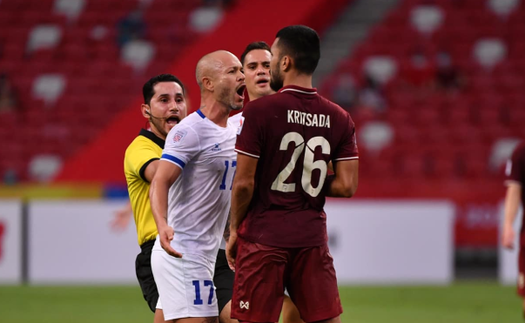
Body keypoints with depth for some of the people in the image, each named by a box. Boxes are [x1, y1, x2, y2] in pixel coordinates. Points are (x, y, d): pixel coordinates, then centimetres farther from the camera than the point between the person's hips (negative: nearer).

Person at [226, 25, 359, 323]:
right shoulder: (339, 119, 3)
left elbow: (244, 183, -11)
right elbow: (347, 186, 0)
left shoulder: (258, 112, -10)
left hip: (264, 237, -4)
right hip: (312, 237, 4)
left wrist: (235, 229, 2)